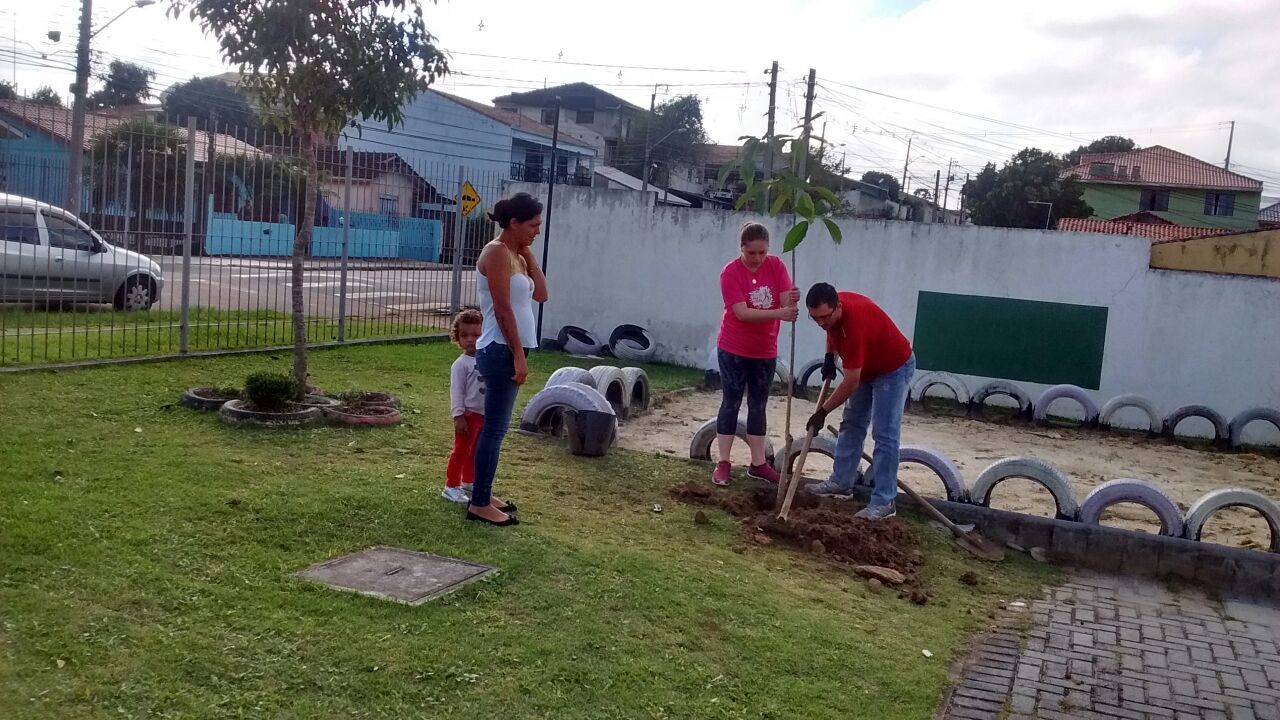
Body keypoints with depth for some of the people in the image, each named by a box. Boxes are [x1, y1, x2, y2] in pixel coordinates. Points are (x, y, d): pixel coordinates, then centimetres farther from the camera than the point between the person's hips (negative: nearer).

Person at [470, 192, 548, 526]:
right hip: (500, 350, -10)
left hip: (507, 350, 10)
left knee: (495, 426, 14)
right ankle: (479, 504, 1)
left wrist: (528, 254, 7)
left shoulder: (516, 255, 15)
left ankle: (483, 495, 22)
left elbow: (540, 295, 11)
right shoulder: (497, 252, -14)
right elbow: (502, 310, -18)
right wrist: (518, 356, -19)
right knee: (495, 427, -6)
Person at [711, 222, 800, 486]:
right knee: (731, 404, 3)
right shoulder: (730, 272, -17)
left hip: (765, 351, 4)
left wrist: (792, 300, -36)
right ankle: (722, 463, 11)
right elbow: (742, 313, -26)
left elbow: (785, 301, -11)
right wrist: (778, 313, -38)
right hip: (734, 350, -4)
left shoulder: (776, 265, -5)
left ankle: (758, 464, 19)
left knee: (758, 406, 11)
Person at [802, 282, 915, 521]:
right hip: (865, 367, 9)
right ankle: (841, 481, 24)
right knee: (851, 425, 13)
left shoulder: (854, 323, -39)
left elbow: (851, 382, -34)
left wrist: (823, 411, -26)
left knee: (885, 434, -12)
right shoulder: (831, 309, -15)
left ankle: (884, 502, -10)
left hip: (894, 369, -9)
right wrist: (829, 356, 1)